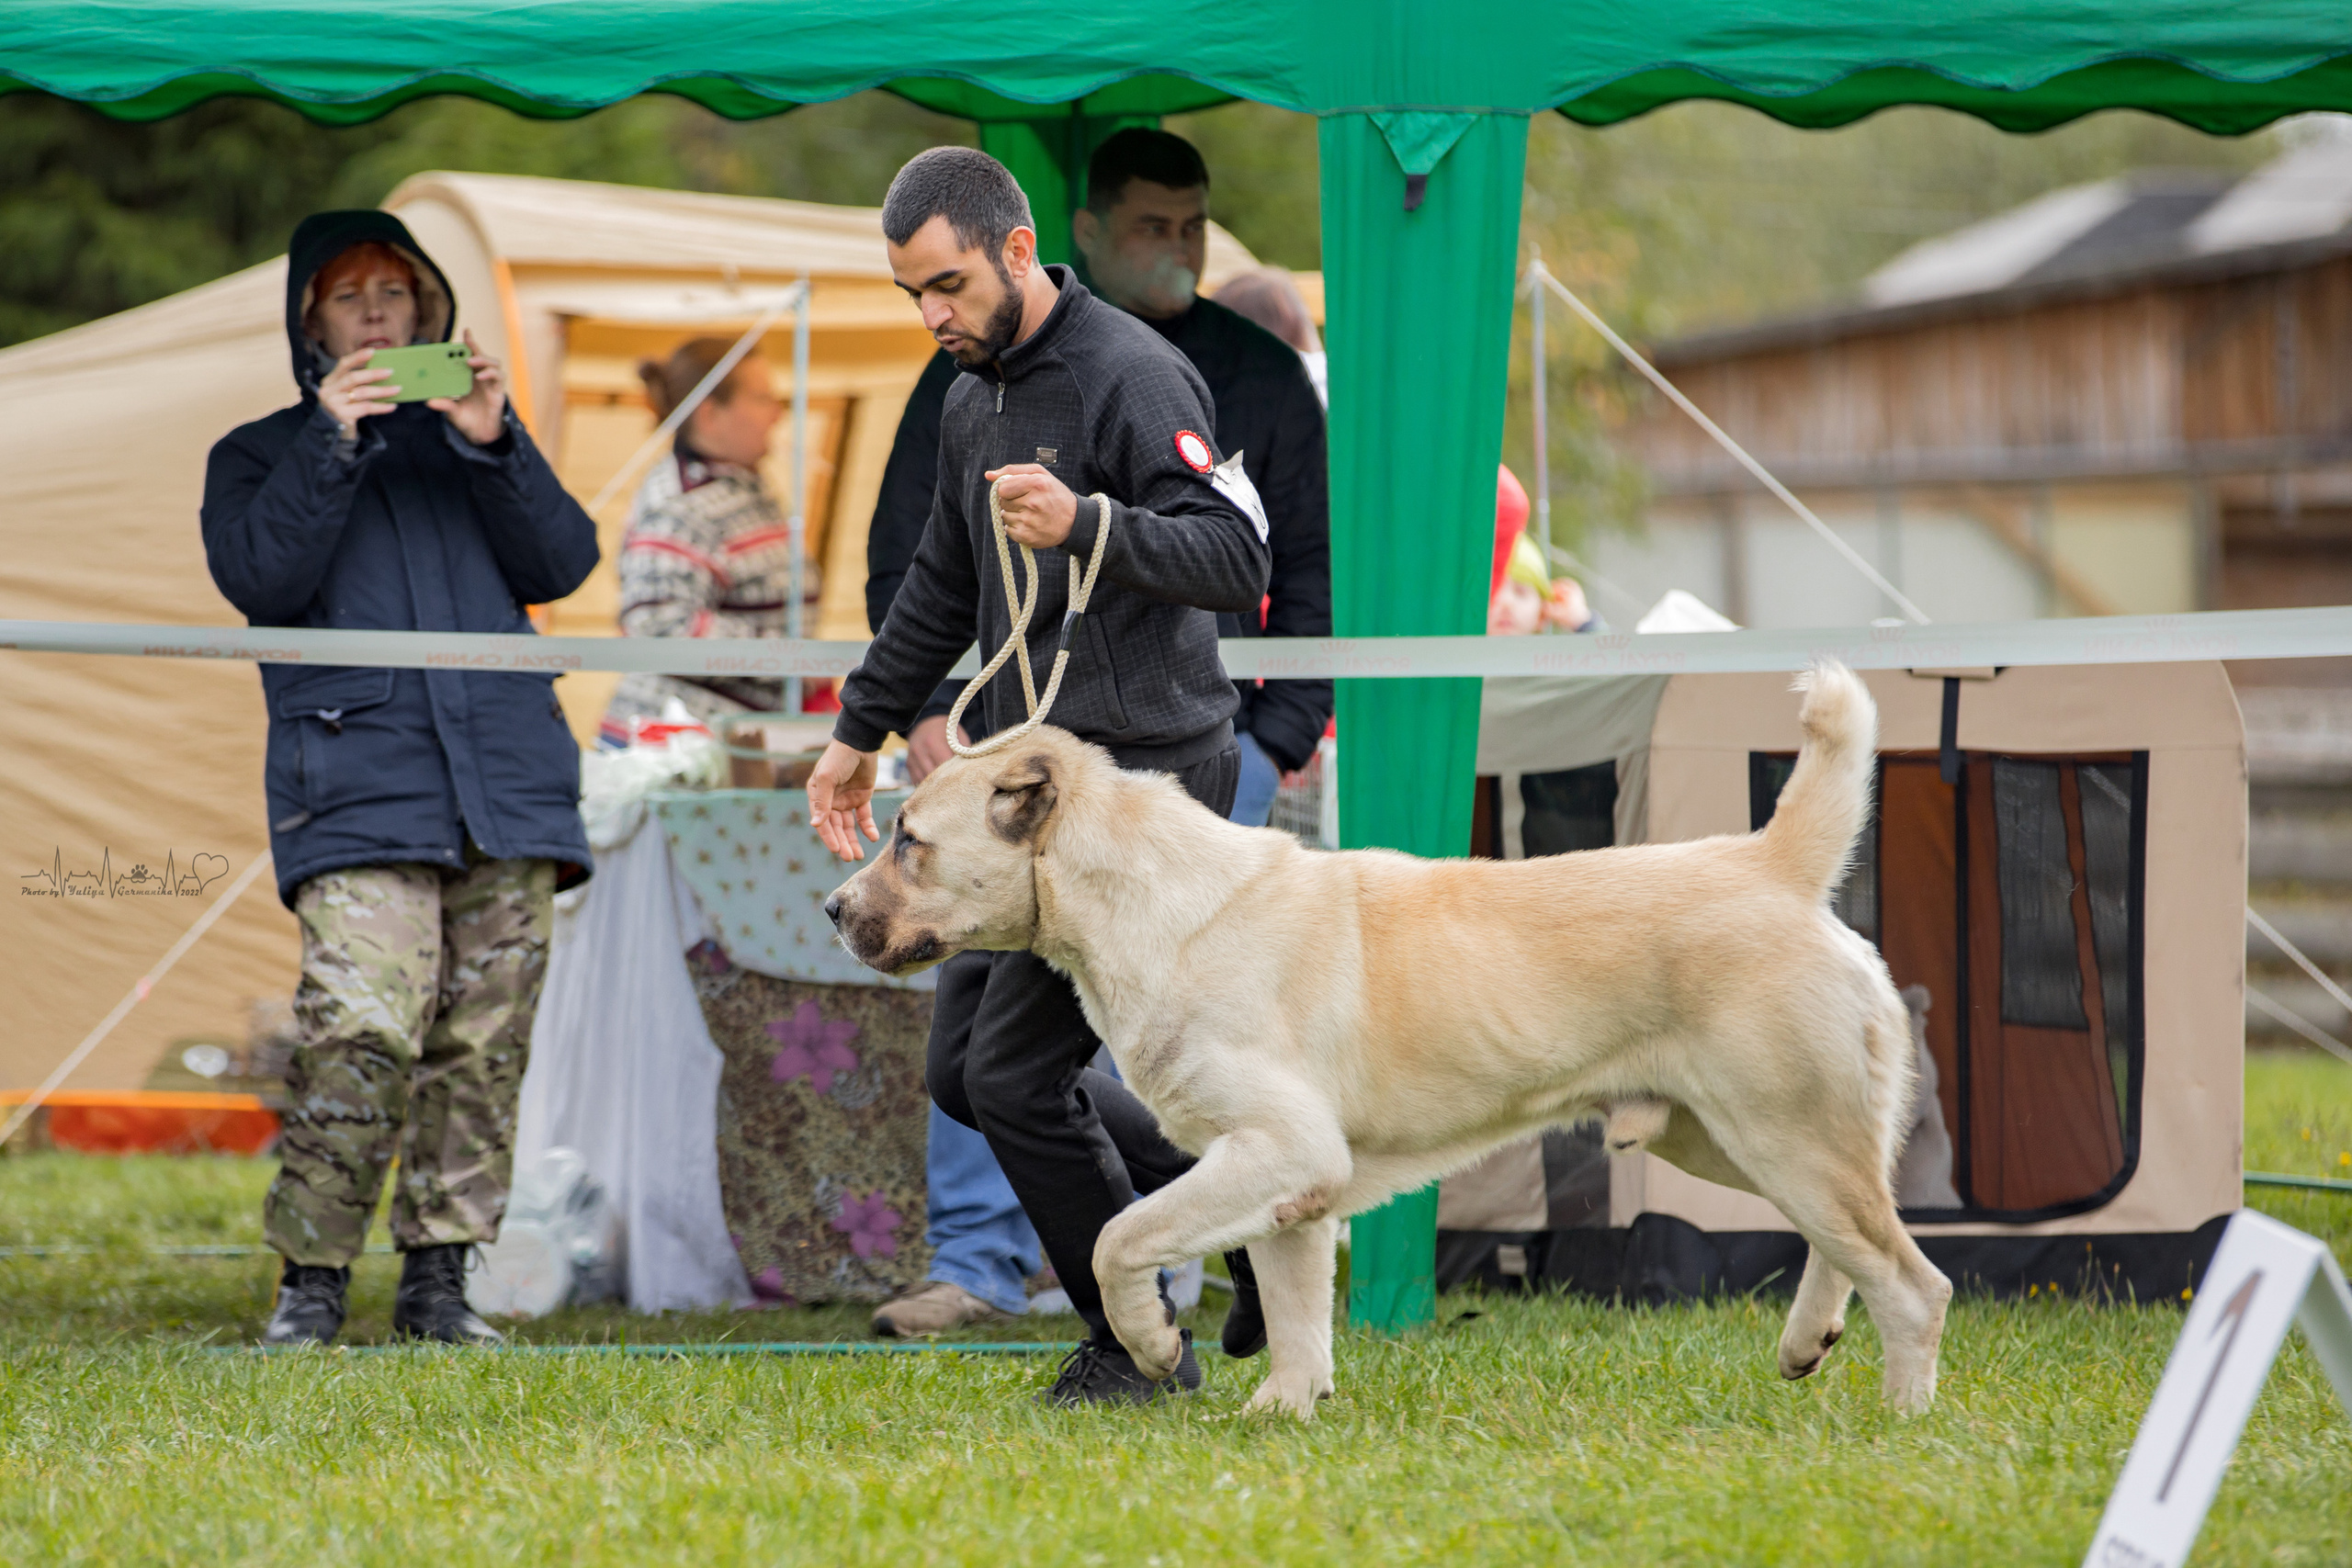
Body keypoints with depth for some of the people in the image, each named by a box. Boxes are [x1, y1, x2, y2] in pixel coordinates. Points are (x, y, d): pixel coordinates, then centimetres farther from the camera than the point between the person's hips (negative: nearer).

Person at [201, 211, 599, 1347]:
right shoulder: (260, 455, 16)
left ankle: (438, 1279, 6)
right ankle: (310, 1278, -9)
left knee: (485, 1042, -2)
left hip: (507, 782, 3)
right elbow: (257, 580, -3)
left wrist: (495, 444, -3)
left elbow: (561, 564, 10)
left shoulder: (461, 435, 23)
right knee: (363, 1035, -18)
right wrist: (329, 442, -9)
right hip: (360, 794, -3)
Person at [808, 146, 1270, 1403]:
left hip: (1142, 778, -10)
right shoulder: (973, 403, 14)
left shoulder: (1133, 377, -14)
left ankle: (1140, 1347, 6)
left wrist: (1090, 524, -38)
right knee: (964, 1071, 9)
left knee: (1013, 1075, -9)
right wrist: (859, 734, 30)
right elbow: (941, 589, 28)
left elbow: (1236, 557, -23)